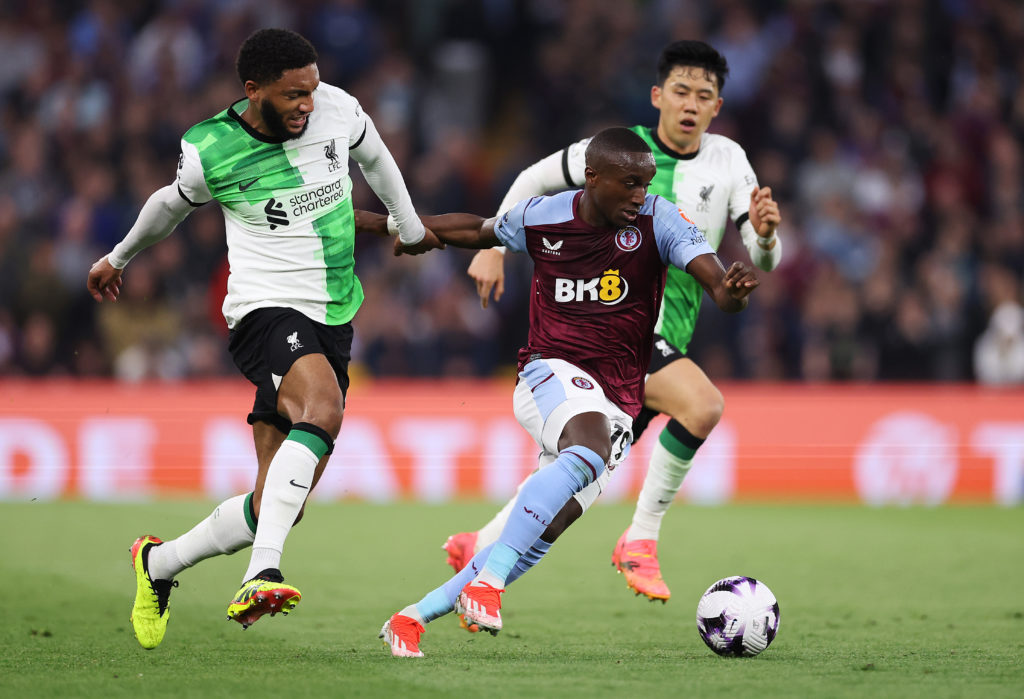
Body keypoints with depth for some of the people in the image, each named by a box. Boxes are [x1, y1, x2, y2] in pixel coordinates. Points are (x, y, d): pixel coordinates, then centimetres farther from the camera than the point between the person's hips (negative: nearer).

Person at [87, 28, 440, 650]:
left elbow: (373, 154, 23)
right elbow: (172, 205, 15)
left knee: (277, 505, 1)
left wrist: (410, 225, 36)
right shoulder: (210, 151, -8)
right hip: (266, 311, -5)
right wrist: (120, 258, 31)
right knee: (323, 409, -38)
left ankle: (160, 563, 24)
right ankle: (263, 574, -46)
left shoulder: (337, 109, -1)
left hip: (331, 324, 5)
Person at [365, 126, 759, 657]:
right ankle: (486, 580, -43)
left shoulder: (658, 220, -5)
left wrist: (731, 291, -41)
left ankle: (414, 616, 11)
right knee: (592, 445, -37)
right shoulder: (540, 217, 0)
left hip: (616, 403, 2)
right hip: (550, 375, -2)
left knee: (537, 538, -2)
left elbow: (714, 280, -16)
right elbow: (479, 231, 21)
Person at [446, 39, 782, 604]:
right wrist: (492, 249, 7)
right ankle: (641, 539, -14)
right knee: (703, 405, -27)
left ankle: (483, 549, 25)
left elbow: (764, 261, 3)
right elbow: (535, 180, 12)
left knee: (585, 478, 6)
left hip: (664, 339, 5)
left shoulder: (727, 160, 7)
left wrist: (764, 233, -20)